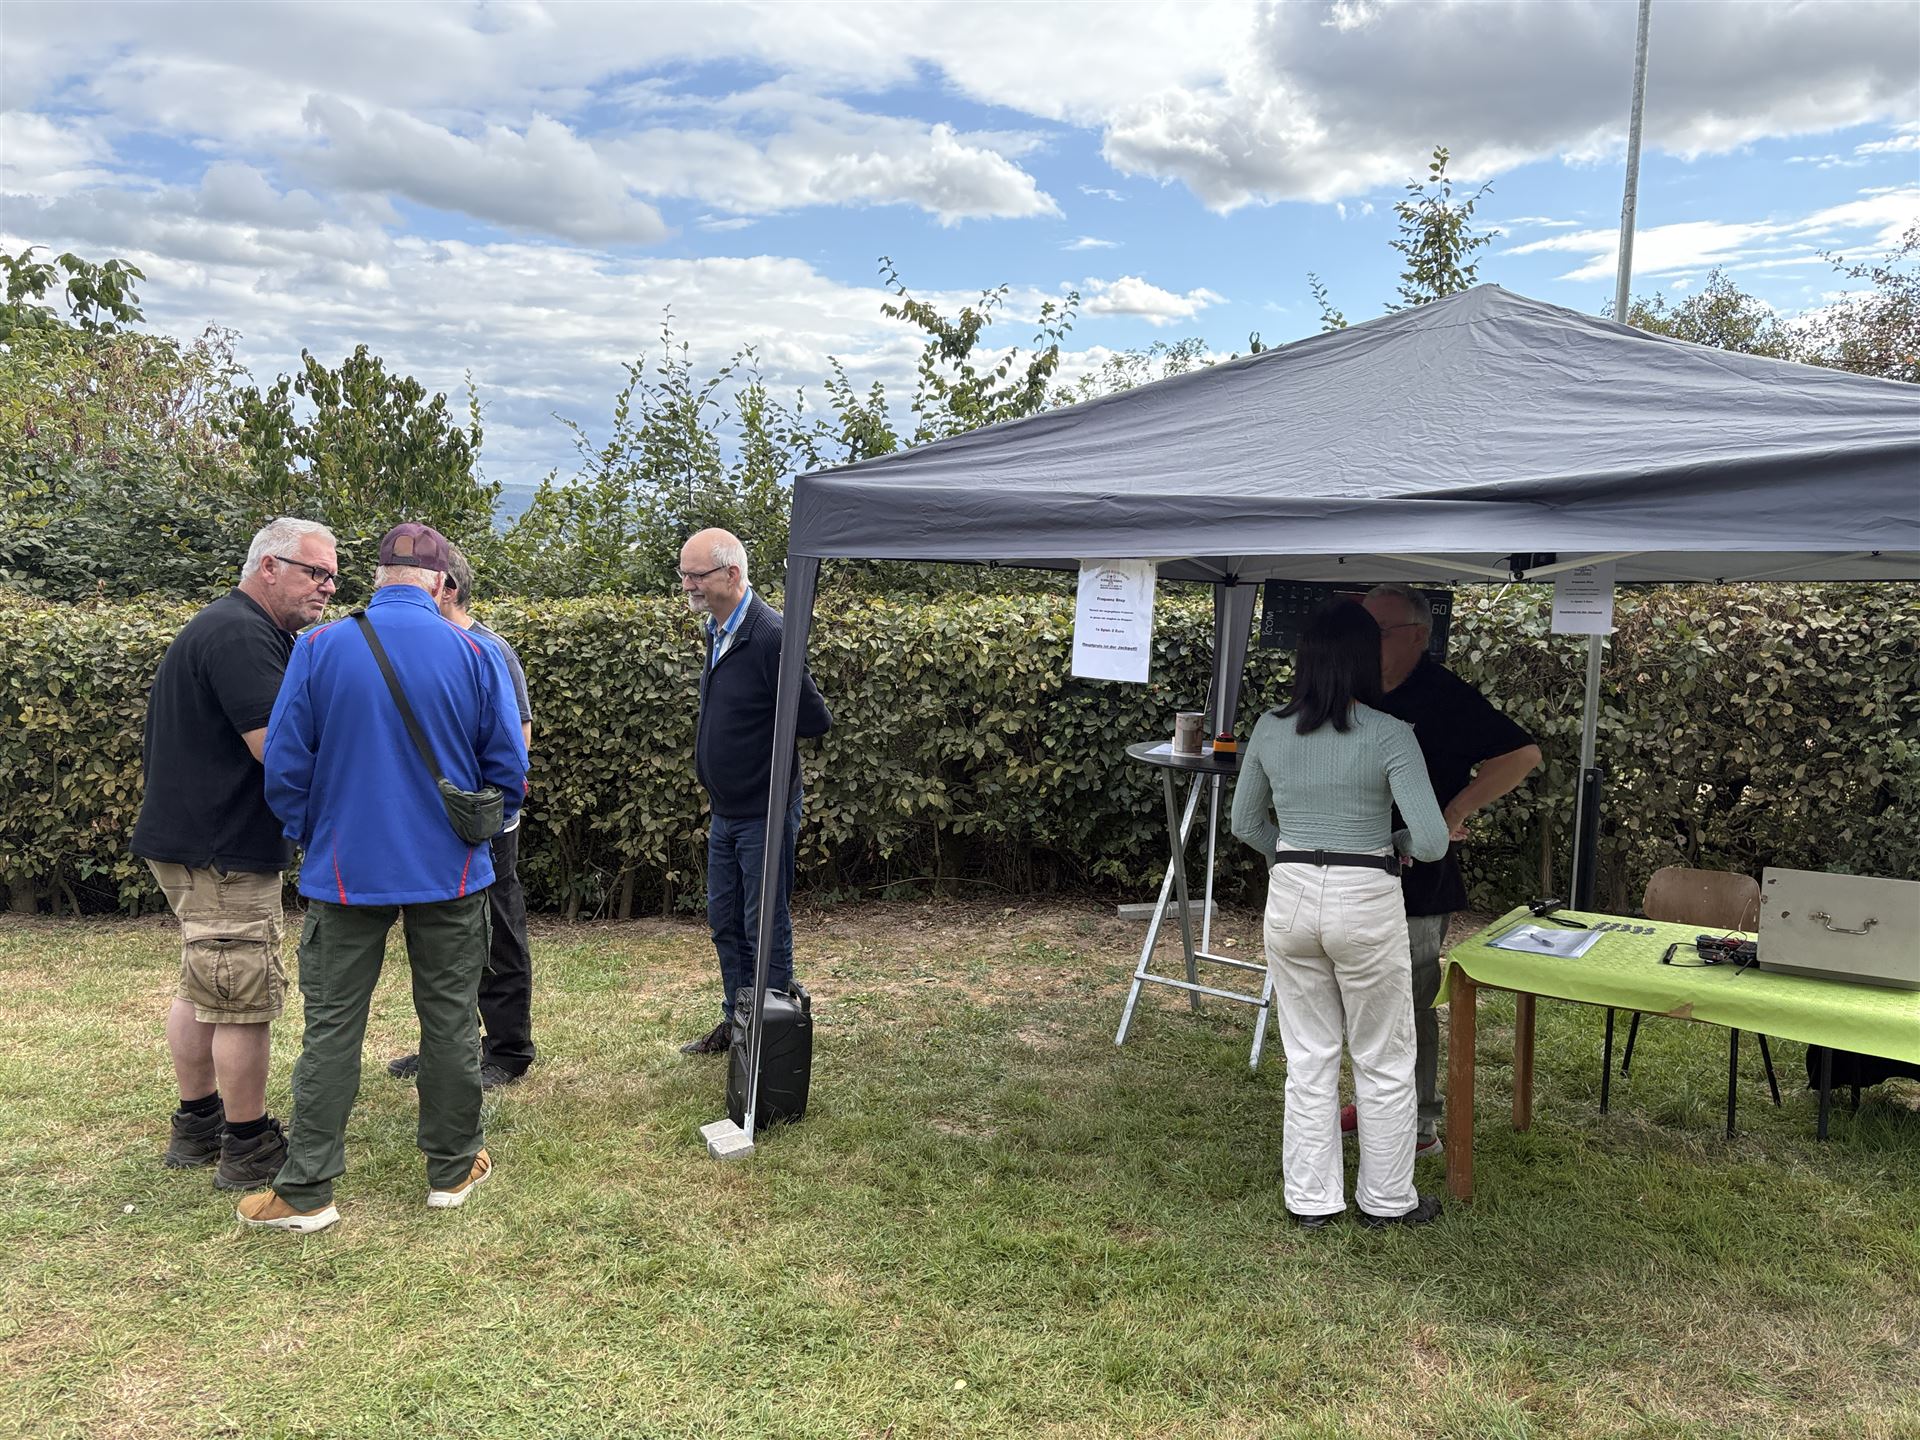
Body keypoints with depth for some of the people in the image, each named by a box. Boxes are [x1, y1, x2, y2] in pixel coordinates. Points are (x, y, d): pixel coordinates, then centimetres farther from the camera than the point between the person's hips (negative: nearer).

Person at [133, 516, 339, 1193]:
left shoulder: (240, 630, 16)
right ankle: (248, 1150, 8)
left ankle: (197, 1126, 31)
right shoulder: (240, 635, -19)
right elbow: (278, 745, -26)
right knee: (245, 998, -2)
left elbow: (272, 734, 18)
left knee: (204, 988, 19)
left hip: (194, 841, 11)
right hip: (223, 851, -11)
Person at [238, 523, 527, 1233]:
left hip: (346, 871, 0)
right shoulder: (473, 654, -8)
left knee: (332, 1025, 9)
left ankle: (305, 1190, 15)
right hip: (452, 873, 0)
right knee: (450, 1019, 12)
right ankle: (453, 1168, 24)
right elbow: (509, 772, -4)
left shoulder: (319, 648, -7)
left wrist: (311, 838, 14)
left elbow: (284, 768, -4)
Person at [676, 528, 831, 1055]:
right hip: (725, 810, 9)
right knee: (724, 922, 18)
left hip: (764, 812, -9)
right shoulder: (716, 630, 6)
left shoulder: (770, 636, -22)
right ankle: (736, 1022, 33)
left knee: (765, 926, 3)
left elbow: (815, 720, -20)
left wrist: (763, 733, -7)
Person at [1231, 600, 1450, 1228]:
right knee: (1383, 1062, 15)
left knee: (1308, 1057, 15)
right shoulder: (1390, 735, -12)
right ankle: (1386, 1199, 29)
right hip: (1365, 901, -3)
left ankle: (1311, 1198, 25)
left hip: (1290, 897, 4)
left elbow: (1246, 823, 11)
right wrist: (1393, 847, 5)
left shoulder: (1270, 729, -1)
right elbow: (1430, 842, -16)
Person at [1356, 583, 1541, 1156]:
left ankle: (1419, 1126, 15)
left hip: (1416, 881, -8)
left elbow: (1522, 753, -20)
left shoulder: (1443, 696, -16)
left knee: (1410, 1006, 2)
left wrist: (1452, 814, -23)